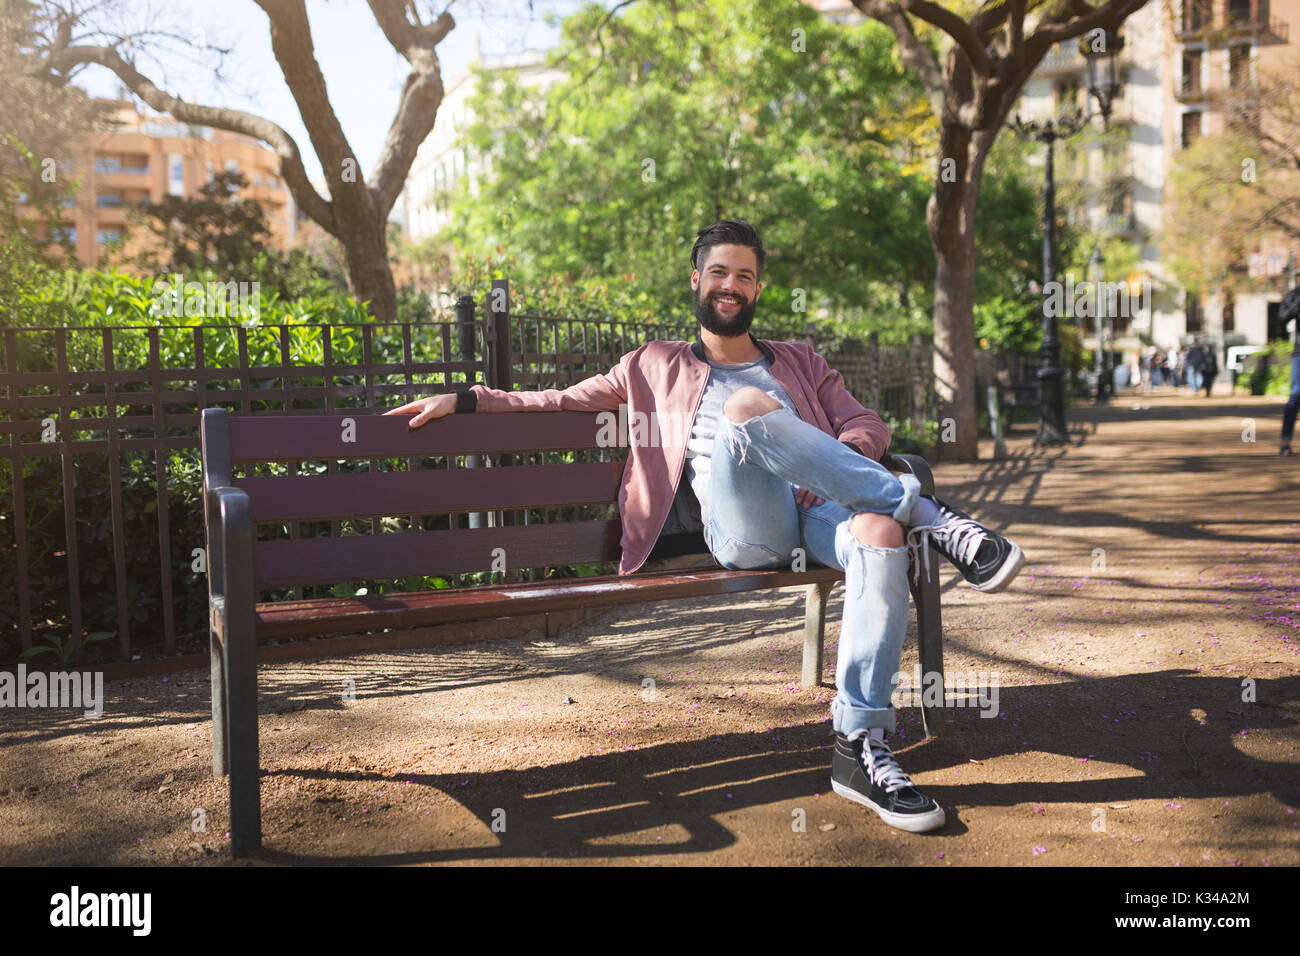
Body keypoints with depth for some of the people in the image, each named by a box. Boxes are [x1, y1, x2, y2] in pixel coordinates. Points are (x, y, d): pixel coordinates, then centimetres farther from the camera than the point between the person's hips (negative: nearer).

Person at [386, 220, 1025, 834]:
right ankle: (926, 515, -29)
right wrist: (467, 399, 14)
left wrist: (826, 466, -2)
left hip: (817, 512, 2)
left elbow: (868, 426, 21)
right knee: (748, 405, -33)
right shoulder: (657, 367, 29)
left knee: (880, 531, -37)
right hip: (743, 530, -2)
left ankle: (860, 746, -34)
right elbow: (561, 401, 27)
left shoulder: (799, 361, 33)